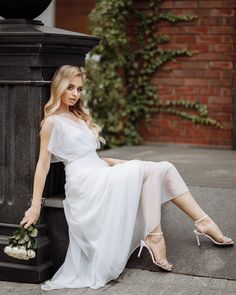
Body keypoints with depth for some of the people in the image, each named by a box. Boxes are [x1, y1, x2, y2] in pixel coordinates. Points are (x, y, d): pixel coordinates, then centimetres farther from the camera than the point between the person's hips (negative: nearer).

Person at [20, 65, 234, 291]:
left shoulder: (79, 117, 23)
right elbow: (43, 163, -6)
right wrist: (35, 206, -10)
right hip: (85, 182, -7)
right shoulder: (53, 121, -2)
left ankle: (204, 223, -11)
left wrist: (122, 163, 13)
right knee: (148, 170, -23)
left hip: (102, 176, 8)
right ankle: (154, 236, -23)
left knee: (164, 168, -8)